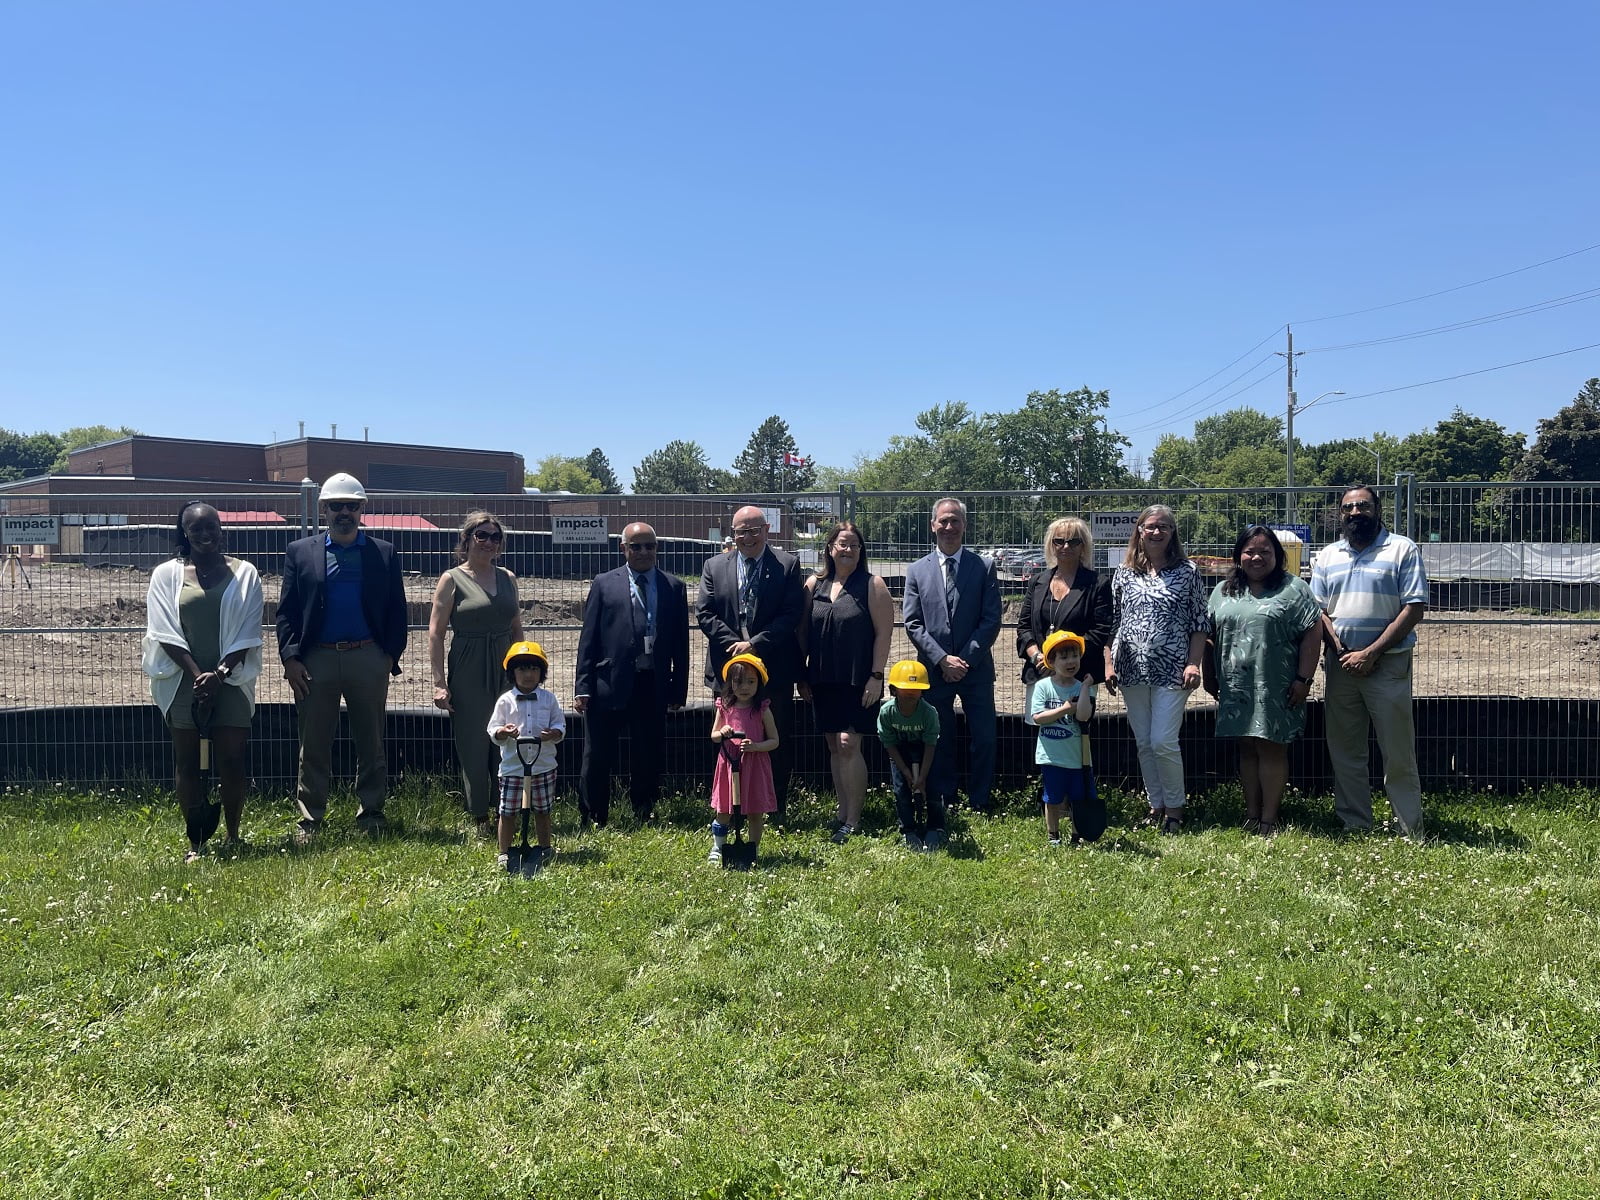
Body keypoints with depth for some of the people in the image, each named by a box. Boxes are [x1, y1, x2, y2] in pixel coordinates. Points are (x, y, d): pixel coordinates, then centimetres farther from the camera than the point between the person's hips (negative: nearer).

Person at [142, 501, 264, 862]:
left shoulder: (243, 573, 3)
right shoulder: (166, 574, 4)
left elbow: (247, 633, 0)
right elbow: (165, 633, -2)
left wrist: (220, 674, -12)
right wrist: (198, 675, -12)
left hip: (231, 680, 0)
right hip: (183, 680, 0)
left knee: (232, 760, 0)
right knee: (187, 762, 4)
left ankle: (233, 836, 13)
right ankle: (195, 841, 12)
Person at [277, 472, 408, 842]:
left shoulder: (384, 554, 8)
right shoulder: (300, 552, 8)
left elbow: (397, 610, 6)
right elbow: (286, 612, 5)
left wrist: (391, 656, -3)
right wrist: (290, 658, -5)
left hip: (368, 659, 0)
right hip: (315, 660, 0)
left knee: (371, 742, 7)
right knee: (313, 745, 5)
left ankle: (371, 812, 18)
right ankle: (309, 818, 14)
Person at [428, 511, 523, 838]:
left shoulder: (507, 578, 10)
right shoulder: (452, 579, -2)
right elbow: (435, 633, -4)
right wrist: (439, 682, -9)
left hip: (506, 672, 4)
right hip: (468, 674, -3)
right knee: (473, 745, 1)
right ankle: (480, 816, 13)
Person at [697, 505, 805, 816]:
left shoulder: (787, 565, 0)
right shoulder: (715, 566, 7)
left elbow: (792, 614, -7)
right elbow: (703, 613, 1)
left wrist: (755, 644, -15)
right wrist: (735, 645, -11)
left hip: (774, 670, -2)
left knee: (778, 741, 5)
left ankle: (777, 810, 16)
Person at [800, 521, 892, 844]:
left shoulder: (872, 585, -3)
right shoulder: (814, 584, 8)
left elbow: (883, 632, -6)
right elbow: (804, 632, 11)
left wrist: (876, 677, -11)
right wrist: (802, 676, 9)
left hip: (859, 681, -4)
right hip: (823, 681, 5)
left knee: (848, 745, -10)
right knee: (834, 747, 10)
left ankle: (853, 818, -1)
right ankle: (843, 810, 20)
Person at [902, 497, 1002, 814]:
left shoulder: (984, 567, 3)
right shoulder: (916, 571, 5)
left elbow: (991, 620, -3)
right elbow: (913, 624, 0)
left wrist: (966, 659, -11)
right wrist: (942, 659, -10)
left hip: (976, 669, 0)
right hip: (933, 669, 1)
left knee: (984, 740, 1)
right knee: (939, 742, 8)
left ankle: (979, 805, 15)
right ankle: (942, 807, 18)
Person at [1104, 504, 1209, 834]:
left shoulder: (1187, 572, 1)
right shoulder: (1124, 573, 7)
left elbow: (1200, 623, 1)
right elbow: (1111, 622, 9)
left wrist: (1193, 663, -8)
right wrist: (1109, 665, 3)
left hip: (1171, 671, -3)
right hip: (1132, 671, 3)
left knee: (1163, 742, -7)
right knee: (1143, 744, 9)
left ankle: (1175, 807, 12)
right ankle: (1155, 805, 23)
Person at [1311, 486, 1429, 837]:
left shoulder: (1402, 549, -2)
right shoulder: (1328, 556, 12)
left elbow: (1415, 607, -8)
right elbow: (1318, 610, 9)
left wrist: (1371, 653, -13)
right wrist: (1341, 652, -7)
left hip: (1388, 664, -4)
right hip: (1341, 664, 4)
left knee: (1398, 753, -1)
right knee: (1344, 752, 8)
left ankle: (1411, 831, 9)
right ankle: (1355, 826, 18)